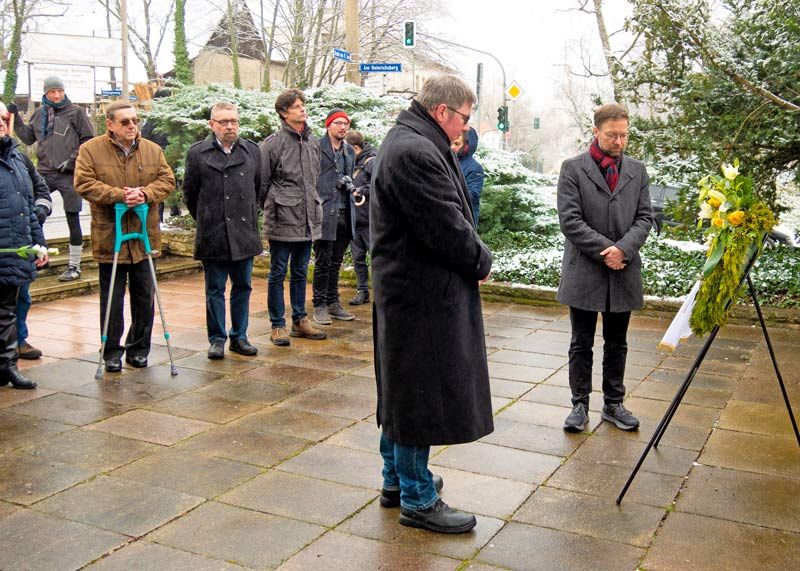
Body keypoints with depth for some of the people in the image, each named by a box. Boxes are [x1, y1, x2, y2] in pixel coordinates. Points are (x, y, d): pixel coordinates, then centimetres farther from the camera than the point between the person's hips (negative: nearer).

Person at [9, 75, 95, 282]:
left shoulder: (75, 112, -1)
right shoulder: (39, 114, 11)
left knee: (73, 220, 2)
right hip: (45, 173, 4)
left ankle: (74, 266, 9)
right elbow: (28, 137, 20)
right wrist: (16, 119, 9)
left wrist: (72, 160, -10)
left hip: (68, 174, -4)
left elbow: (88, 140, -2)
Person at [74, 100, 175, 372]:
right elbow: (84, 184, -10)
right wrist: (120, 195, -20)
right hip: (109, 237, -3)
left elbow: (167, 180, 4)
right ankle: (112, 352, 16)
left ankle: (139, 348, 22)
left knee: (144, 296, 9)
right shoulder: (91, 150, -2)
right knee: (112, 298, 4)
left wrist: (146, 194, -15)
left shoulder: (152, 150, 7)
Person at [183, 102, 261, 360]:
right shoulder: (198, 153, -2)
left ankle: (239, 337, 20)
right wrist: (205, 219, 11)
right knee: (215, 290, 5)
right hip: (213, 235, -3)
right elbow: (190, 192, 6)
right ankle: (217, 339, 15)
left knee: (243, 287, 9)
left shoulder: (252, 150, 7)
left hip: (245, 233, 3)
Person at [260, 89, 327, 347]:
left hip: (308, 221, 6)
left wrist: (313, 204, 14)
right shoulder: (272, 143, -9)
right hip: (282, 221, -6)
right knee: (278, 274, 4)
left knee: (300, 272, 15)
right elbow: (261, 182, -6)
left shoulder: (312, 142, 11)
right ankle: (277, 325, 12)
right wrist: (274, 206, -5)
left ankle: (300, 320, 26)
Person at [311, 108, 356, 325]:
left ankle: (333, 303, 19)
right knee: (323, 262, -1)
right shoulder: (316, 148, -5)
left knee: (336, 262, 11)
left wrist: (353, 189, 11)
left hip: (344, 213, 6)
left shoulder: (349, 151, 17)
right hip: (324, 213, -6)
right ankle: (320, 305, 7)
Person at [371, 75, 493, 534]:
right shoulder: (415, 153, -21)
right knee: (421, 393, -1)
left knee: (405, 389, 19)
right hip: (423, 294, -11)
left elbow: (450, 219, 18)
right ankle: (417, 500, 12)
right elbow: (447, 229, -23)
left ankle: (398, 479, 33)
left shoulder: (412, 144, 15)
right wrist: (483, 261, -6)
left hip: (409, 289, 11)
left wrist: (474, 257, 5)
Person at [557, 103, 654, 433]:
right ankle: (580, 405, 16)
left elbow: (644, 217, 4)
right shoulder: (573, 168, -3)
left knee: (617, 344, 13)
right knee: (581, 344, 6)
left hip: (623, 272, 4)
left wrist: (623, 249, -14)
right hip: (584, 271, -3)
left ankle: (614, 405, 24)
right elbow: (569, 220, -10)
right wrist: (605, 250, -15)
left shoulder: (637, 170, 9)